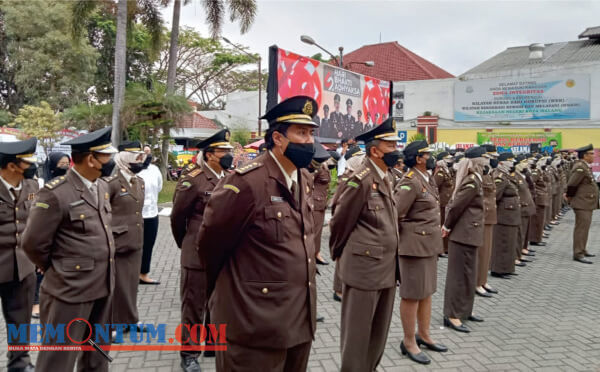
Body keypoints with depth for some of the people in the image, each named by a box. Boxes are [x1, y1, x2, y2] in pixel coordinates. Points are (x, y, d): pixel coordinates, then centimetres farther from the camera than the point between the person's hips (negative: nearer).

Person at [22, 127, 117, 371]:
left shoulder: (102, 187, 7)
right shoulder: (55, 193, -18)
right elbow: (33, 243, -12)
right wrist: (58, 271, 2)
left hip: (103, 287, 7)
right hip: (70, 290, -7)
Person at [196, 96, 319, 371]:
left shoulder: (304, 179, 6)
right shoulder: (246, 182, -18)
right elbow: (209, 245, -7)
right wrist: (227, 288, 9)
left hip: (300, 320, 8)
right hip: (256, 324, -7)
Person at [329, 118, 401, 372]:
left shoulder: (388, 178, 10)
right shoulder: (361, 180, -17)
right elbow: (340, 221, -9)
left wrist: (393, 261, 18)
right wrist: (338, 254, 4)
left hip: (387, 268, 8)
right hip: (364, 268, -8)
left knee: (379, 332, 19)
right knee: (357, 333, 6)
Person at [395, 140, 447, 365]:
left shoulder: (427, 179, 11)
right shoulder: (411, 182, -18)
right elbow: (395, 213, -22)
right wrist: (398, 239, -11)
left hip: (430, 243, 9)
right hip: (414, 243, -9)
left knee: (427, 290, 17)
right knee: (413, 294, 1)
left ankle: (424, 335, 31)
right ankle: (409, 342, 14)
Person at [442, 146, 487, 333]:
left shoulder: (472, 180, 12)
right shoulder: (473, 182, -18)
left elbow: (454, 204, 13)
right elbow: (456, 205, -19)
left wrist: (447, 225, 8)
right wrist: (448, 226, -7)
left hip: (467, 233, 10)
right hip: (465, 233, -10)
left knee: (468, 273, 17)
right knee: (460, 273, -4)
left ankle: (464, 310, 28)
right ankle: (452, 315, 3)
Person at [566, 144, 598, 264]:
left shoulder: (585, 166, 12)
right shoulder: (580, 167, -20)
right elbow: (571, 184, -22)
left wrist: (570, 195, 13)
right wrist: (570, 196, -7)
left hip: (587, 203, 10)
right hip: (582, 203, -10)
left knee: (584, 227, 17)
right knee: (581, 228, -8)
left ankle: (582, 250, 28)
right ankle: (578, 254, -5)